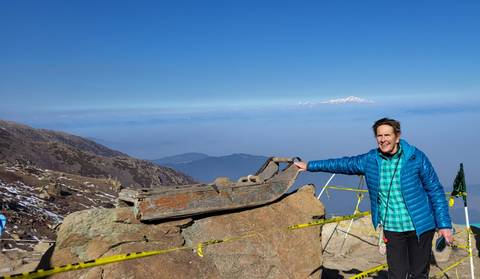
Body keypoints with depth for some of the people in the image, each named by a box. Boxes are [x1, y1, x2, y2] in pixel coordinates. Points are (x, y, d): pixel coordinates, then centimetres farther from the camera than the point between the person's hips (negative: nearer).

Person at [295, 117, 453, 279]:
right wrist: (309, 166, 16)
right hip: (391, 230, 2)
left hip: (419, 228, -2)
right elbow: (343, 164, 12)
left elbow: (435, 191, -2)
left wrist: (444, 224, -5)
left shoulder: (417, 158, -8)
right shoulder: (370, 160, 0)